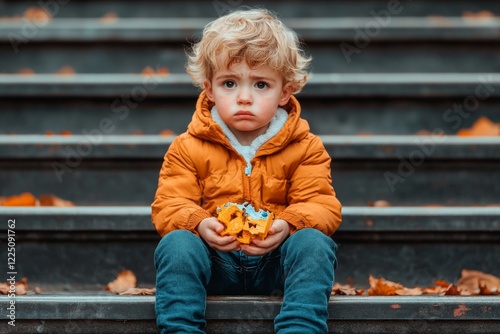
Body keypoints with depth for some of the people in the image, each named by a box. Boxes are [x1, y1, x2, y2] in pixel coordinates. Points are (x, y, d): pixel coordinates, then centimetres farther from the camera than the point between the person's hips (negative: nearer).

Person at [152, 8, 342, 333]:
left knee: (314, 243, -29)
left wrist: (288, 225, -23)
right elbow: (169, 206, 0)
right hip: (214, 261, 0)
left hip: (277, 261, 0)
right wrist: (199, 224, -23)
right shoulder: (188, 148, 5)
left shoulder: (305, 148, 5)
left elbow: (321, 205, -1)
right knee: (175, 243, -30)